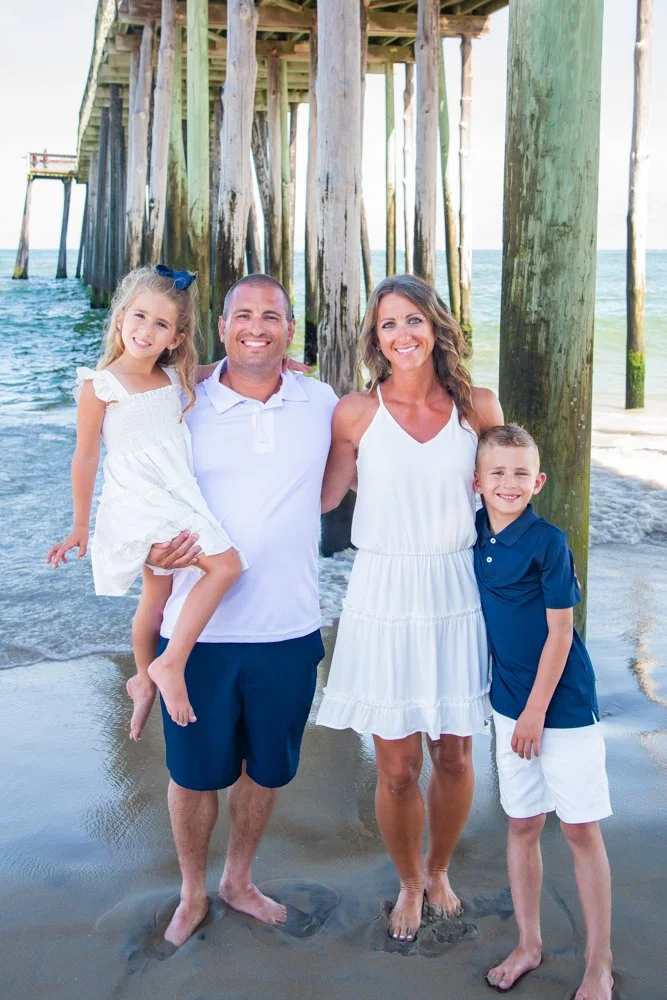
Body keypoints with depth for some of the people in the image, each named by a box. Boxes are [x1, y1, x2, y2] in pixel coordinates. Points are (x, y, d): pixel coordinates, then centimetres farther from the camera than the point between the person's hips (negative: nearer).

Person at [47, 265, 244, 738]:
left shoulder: (175, 379, 6)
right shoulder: (100, 385, -9)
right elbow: (86, 457, -5)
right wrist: (80, 526, -1)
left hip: (178, 501, 6)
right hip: (139, 505, -6)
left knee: (157, 599, 18)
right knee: (226, 564, -20)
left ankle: (144, 681, 39)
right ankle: (170, 665, -15)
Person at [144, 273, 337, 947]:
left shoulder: (321, 403, 1)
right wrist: (154, 550, -18)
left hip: (289, 630, 2)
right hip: (200, 630, -2)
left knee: (267, 767, 17)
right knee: (194, 770, 11)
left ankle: (239, 880, 42)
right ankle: (192, 892, 36)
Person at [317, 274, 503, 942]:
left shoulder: (477, 407, 2)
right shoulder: (357, 413, -3)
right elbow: (320, 497, 2)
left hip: (456, 596, 2)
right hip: (385, 598, -1)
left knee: (453, 756, 11)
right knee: (397, 768, 5)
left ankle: (438, 870, 40)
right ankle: (409, 883, 34)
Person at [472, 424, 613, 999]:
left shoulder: (548, 542, -16)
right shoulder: (475, 535, 1)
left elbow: (560, 633, -14)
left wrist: (536, 711, -12)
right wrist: (517, 710, 8)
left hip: (563, 705, -5)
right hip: (510, 702, 5)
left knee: (581, 829, 4)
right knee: (522, 824, 14)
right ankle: (529, 945, 29)